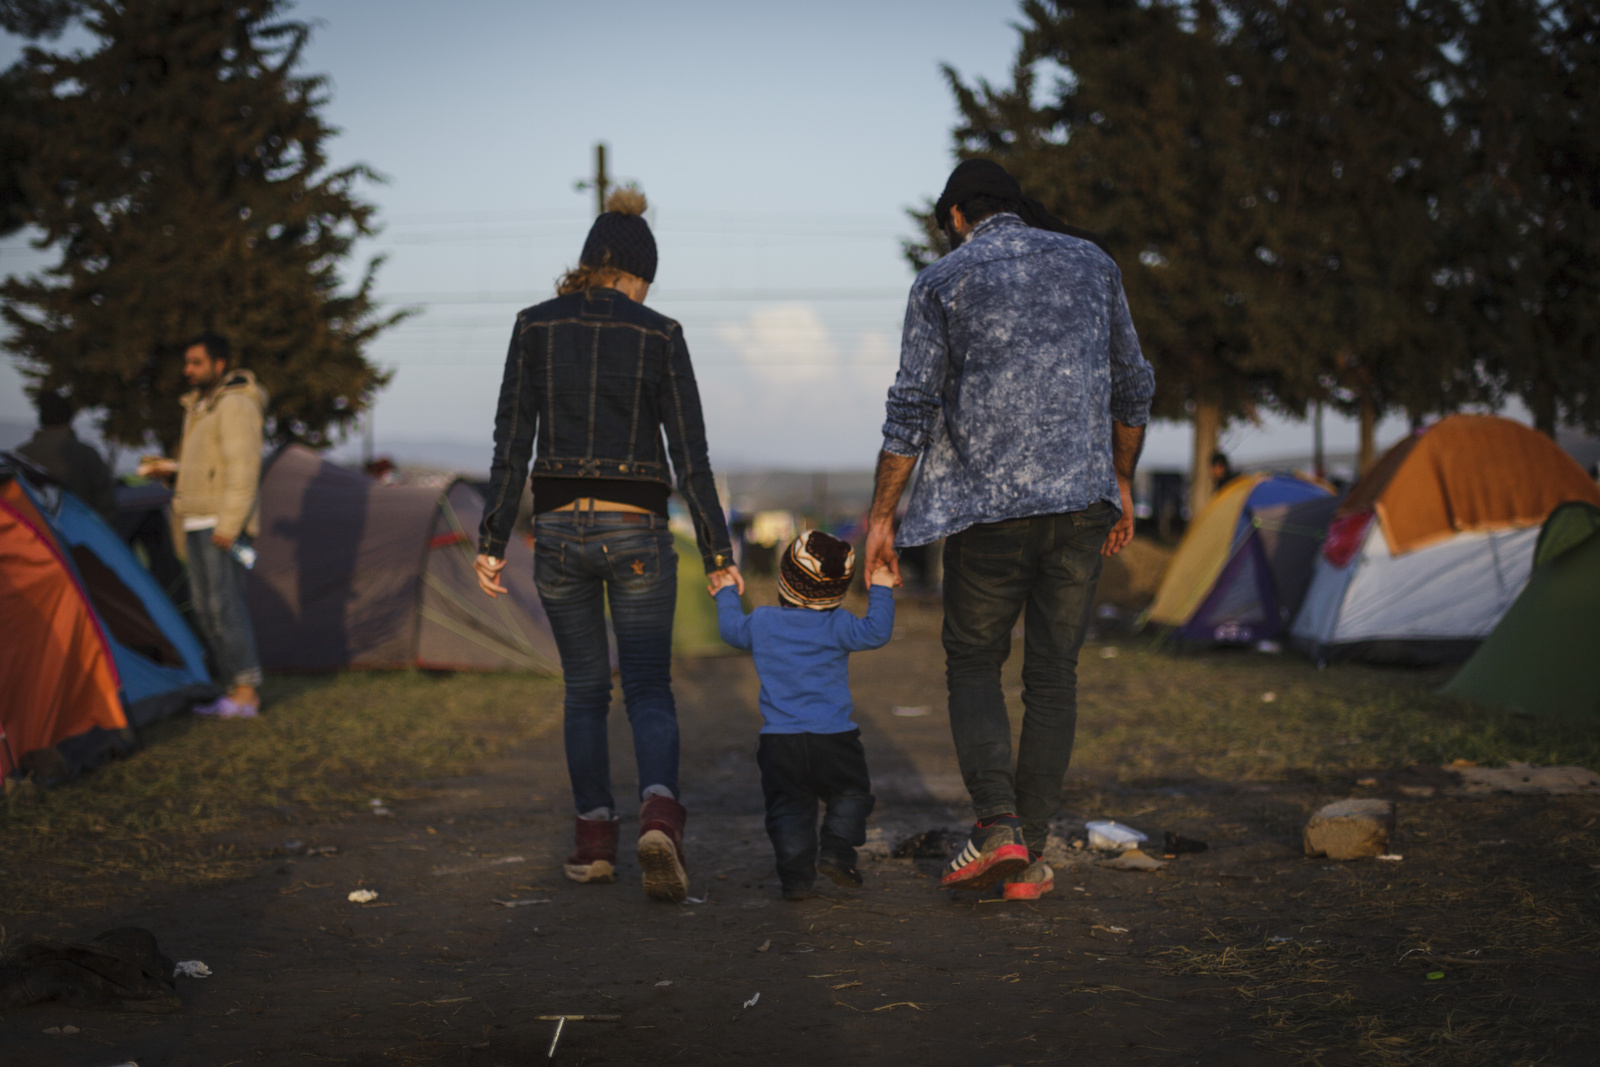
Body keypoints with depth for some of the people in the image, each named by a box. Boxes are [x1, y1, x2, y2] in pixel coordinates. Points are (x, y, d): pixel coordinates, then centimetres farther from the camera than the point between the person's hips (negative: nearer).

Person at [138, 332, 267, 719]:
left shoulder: (235, 404, -12)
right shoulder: (199, 406, 18)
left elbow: (243, 468, -19)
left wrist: (228, 525, -22)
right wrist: (172, 468, 13)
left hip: (222, 524, -10)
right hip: (197, 523, 10)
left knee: (226, 604, -12)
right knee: (206, 610, 8)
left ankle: (247, 693, -9)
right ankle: (235, 689, 12)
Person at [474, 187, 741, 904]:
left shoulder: (535, 327, 1)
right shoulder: (659, 336, -2)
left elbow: (510, 445, -1)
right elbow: (690, 455, -3)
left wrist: (493, 541, 3)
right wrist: (717, 553, 0)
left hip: (559, 528, 1)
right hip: (636, 531, -1)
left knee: (584, 689, 16)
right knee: (648, 690, 5)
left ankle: (595, 842, 14)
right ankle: (659, 813, -20)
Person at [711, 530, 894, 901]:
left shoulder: (762, 623, 4)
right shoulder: (836, 626, -7)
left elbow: (731, 628, 22)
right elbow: (875, 632, -13)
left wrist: (726, 593, 40)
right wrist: (880, 591, -1)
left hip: (778, 741, 2)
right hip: (832, 737, -2)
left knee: (788, 808, 8)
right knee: (851, 793, 16)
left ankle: (795, 874, -2)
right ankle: (837, 849, -2)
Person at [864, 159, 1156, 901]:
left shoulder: (943, 282, 1)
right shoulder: (1091, 262, 11)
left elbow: (912, 410, -3)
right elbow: (1132, 388, 15)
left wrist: (881, 514, 3)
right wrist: (1121, 484, 25)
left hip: (987, 503, -2)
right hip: (1081, 498, 3)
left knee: (973, 664, 11)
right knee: (1053, 674, 8)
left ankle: (998, 822, -9)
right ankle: (1029, 857, 8)